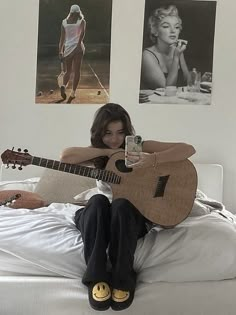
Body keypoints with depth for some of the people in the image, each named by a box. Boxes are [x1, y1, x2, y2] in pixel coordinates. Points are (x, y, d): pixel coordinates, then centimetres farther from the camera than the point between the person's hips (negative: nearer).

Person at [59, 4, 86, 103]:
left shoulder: (64, 22, 9)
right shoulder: (82, 21, 4)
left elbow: (62, 38, 8)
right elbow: (82, 32, -16)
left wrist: (60, 50, 11)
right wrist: (79, 43, -23)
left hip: (67, 48, 2)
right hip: (78, 48, -2)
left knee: (68, 71, 13)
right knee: (76, 71, 3)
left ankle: (64, 85, -14)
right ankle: (73, 92, -3)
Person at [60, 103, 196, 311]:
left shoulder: (139, 146, -3)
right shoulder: (98, 154, 3)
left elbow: (189, 149, -14)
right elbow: (66, 156, -20)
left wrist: (154, 159, -29)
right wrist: (106, 152, -20)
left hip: (131, 215, -2)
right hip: (100, 216, 2)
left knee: (121, 205, -36)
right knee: (97, 201, -33)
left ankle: (123, 279, -26)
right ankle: (97, 277, -30)